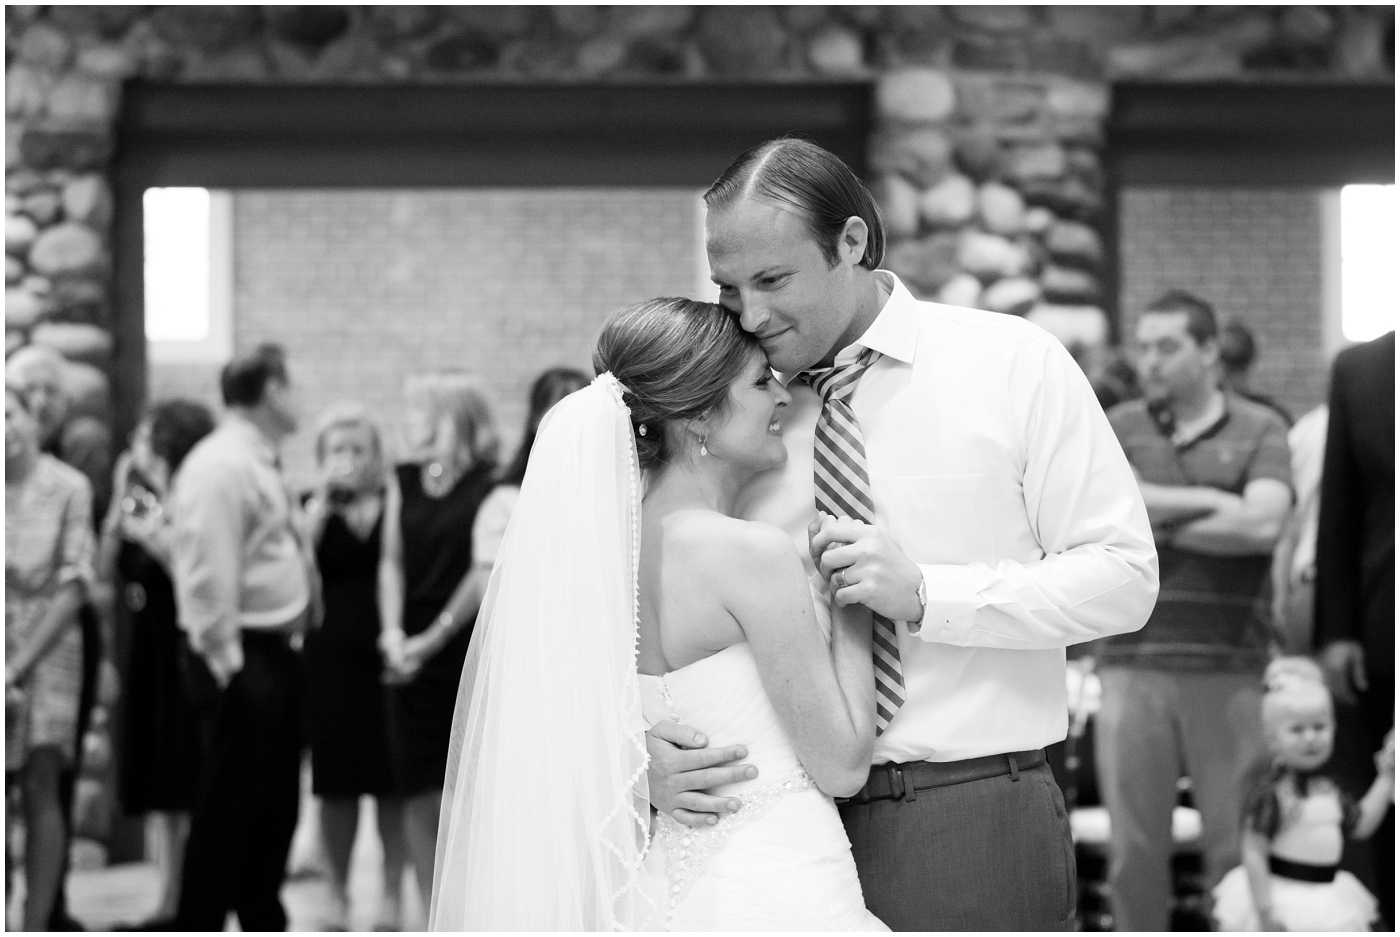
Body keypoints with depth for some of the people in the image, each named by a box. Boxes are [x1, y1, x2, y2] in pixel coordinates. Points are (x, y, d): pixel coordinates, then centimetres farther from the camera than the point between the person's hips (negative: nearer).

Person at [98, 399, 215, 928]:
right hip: (148, 653, 8)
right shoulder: (142, 503, 11)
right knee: (158, 791, 11)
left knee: (189, 789, -4)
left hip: (185, 652, -8)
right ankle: (168, 901, 19)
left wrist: (150, 533, -15)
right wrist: (119, 504, 4)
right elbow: (106, 571, 9)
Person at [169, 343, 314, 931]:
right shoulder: (219, 466, -16)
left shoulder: (259, 465, 14)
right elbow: (207, 574, -21)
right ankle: (199, 926, 5)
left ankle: (262, 922, 29)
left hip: (277, 655, 10)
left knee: (275, 804, 17)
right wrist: (228, 664, -21)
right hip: (244, 661, -10)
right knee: (227, 809, -4)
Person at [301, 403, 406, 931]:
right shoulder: (311, 508, 7)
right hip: (332, 656, 0)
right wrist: (323, 504, -11)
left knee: (393, 785, 2)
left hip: (389, 656, 0)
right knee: (338, 783, 4)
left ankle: (391, 897, 12)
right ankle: (338, 896, 16)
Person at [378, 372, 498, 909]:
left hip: (471, 657, -5)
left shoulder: (489, 487, -6)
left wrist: (433, 638, -13)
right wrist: (393, 632, -6)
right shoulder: (404, 482, 10)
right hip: (413, 662, 5)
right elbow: (392, 561, 9)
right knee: (421, 798, 4)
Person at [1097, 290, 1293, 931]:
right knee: (1134, 846, 6)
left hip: (1230, 666, -1)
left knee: (1235, 842, 3)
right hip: (1133, 664, 1)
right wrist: (1209, 501, -8)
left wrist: (1157, 525, -5)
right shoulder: (1118, 428, 10)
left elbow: (1263, 525, -11)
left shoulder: (1259, 430, 5)